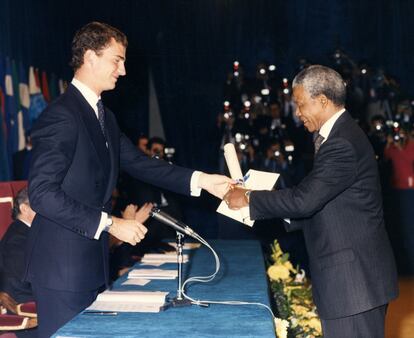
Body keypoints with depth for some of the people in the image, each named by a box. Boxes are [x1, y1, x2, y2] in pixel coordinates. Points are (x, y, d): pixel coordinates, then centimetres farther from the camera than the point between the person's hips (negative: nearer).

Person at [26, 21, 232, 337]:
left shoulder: (104, 116, 13)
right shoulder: (61, 116, -18)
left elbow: (138, 162, 11)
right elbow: (42, 193, -23)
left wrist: (200, 180, 1)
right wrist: (110, 224, -22)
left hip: (93, 262, 9)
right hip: (62, 265, -9)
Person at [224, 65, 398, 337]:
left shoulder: (342, 144, -20)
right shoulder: (340, 135, 13)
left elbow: (305, 198, -23)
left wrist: (249, 199, -12)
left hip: (354, 277, -10)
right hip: (350, 274, 10)